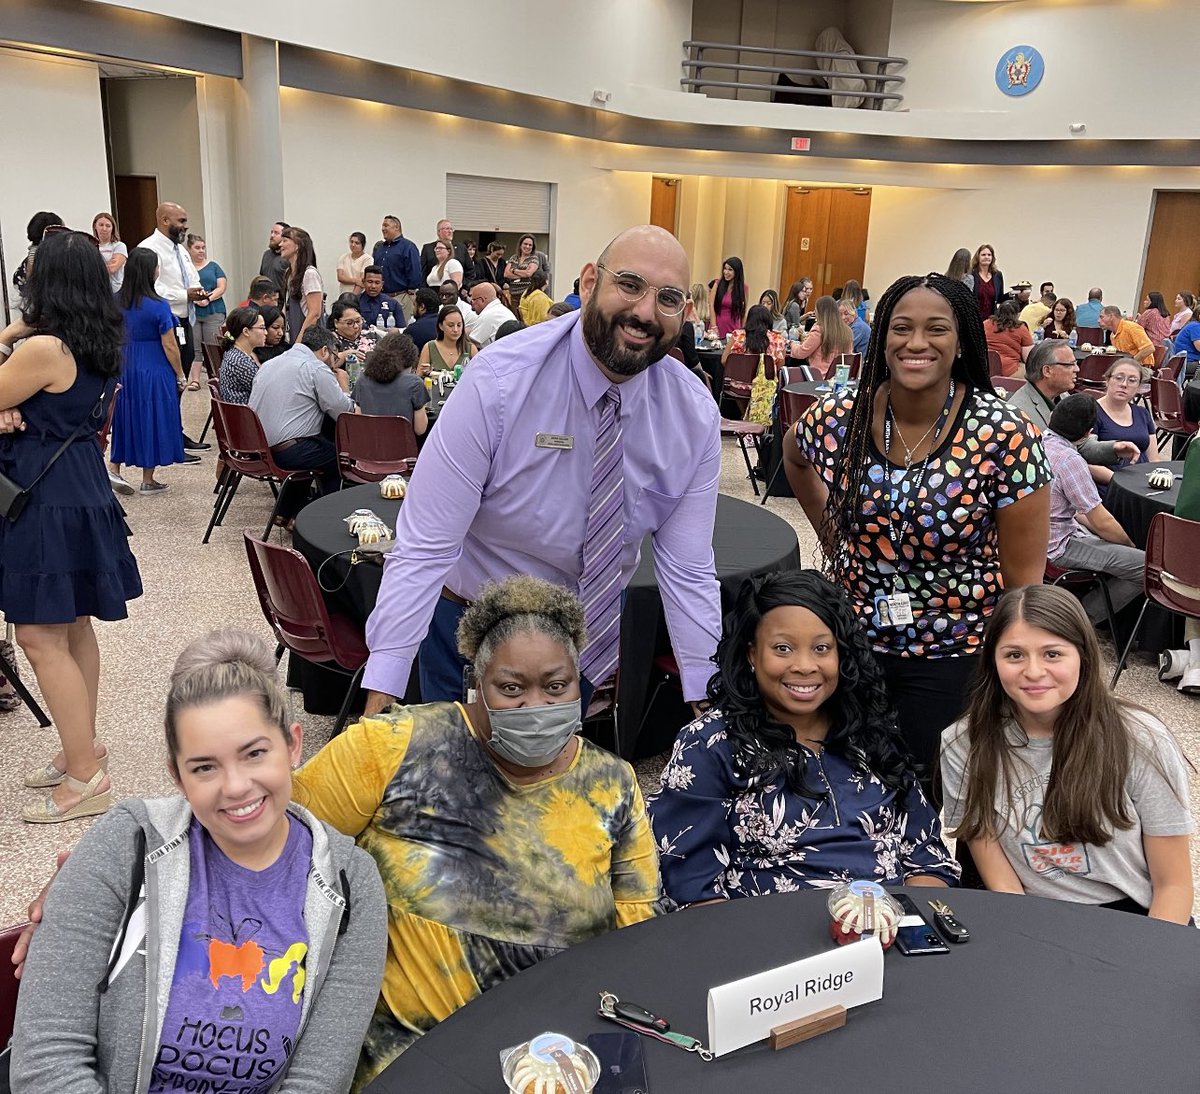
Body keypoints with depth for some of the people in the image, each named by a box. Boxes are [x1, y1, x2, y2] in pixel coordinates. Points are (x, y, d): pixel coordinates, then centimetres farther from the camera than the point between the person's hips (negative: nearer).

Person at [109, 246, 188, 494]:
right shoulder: (158, 306, -16)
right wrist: (180, 375, -3)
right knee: (152, 419, 5)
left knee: (125, 416, 18)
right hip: (154, 371, -5)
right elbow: (169, 346, -13)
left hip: (124, 369, 5)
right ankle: (148, 481, 12)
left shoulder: (116, 302, 1)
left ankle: (114, 467, 13)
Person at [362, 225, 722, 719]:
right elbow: (424, 549, -28)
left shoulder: (696, 417, -15)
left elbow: (687, 571, -12)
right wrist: (381, 690, -31)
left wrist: (707, 703, -16)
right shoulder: (498, 382, -27)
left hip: (594, 621, 3)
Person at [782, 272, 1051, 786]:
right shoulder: (838, 418, -8)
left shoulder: (1006, 436, -17)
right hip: (849, 639, 3)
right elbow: (795, 455, 17)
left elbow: (1024, 577, -12)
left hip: (953, 654, -3)